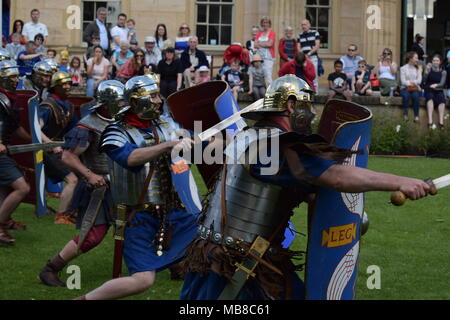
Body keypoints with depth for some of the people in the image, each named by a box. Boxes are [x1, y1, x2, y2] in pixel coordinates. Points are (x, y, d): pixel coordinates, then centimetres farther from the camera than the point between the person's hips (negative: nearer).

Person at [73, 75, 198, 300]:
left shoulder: (167, 124, 6)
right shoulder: (118, 132, -10)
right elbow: (130, 157, -29)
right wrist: (169, 145, -39)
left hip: (175, 212, 6)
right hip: (141, 218, -6)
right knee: (143, 279, -14)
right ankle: (84, 299, 1)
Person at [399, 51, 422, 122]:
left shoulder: (418, 69, 12)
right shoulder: (403, 68, 4)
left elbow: (419, 81, 1)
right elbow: (403, 81, -6)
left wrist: (411, 82, -10)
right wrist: (410, 83, -13)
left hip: (415, 88, 2)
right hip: (405, 88, -1)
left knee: (415, 95, -33)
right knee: (406, 95, -36)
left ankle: (416, 116, -29)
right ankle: (405, 114, -26)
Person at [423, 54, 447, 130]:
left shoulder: (443, 72, 8)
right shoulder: (429, 69, 5)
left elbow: (442, 83, -3)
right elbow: (424, 80, -6)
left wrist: (436, 85, -24)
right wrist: (427, 71, -22)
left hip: (438, 91, 1)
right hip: (429, 90, -1)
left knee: (442, 99, -32)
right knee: (430, 98, -35)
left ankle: (441, 122, -41)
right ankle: (430, 122, -44)